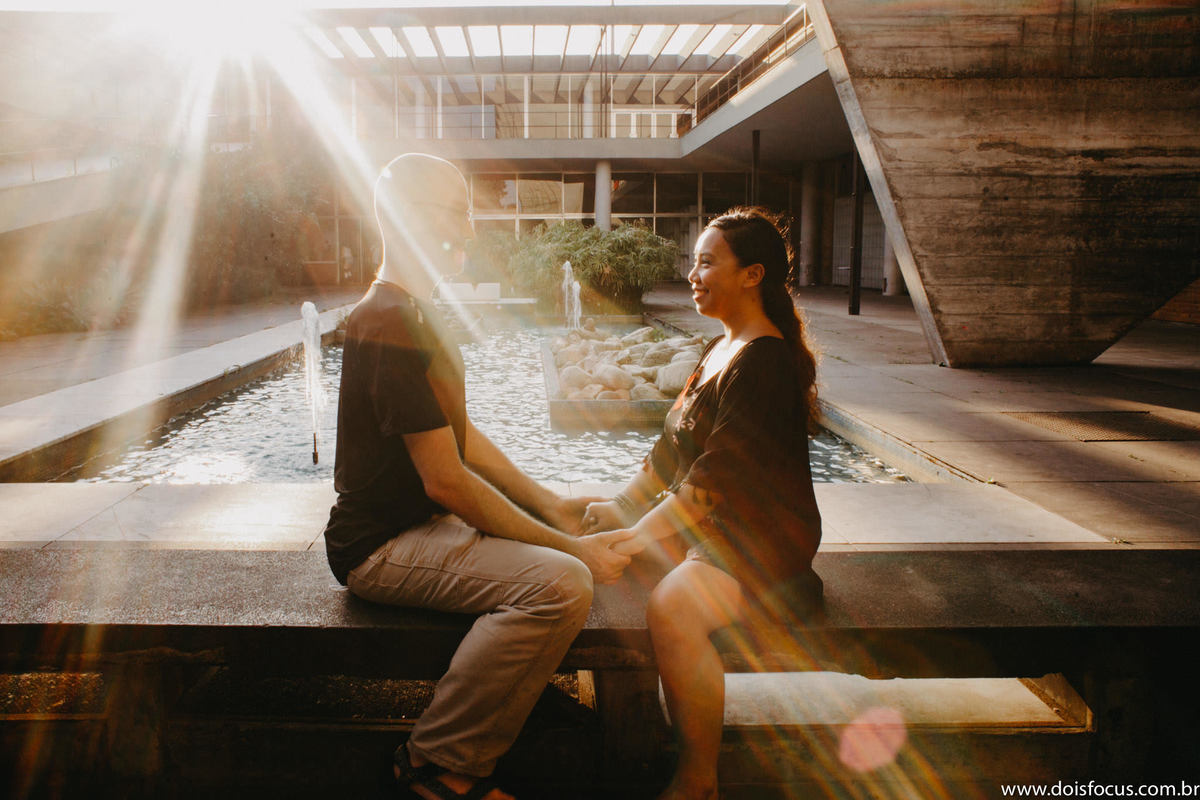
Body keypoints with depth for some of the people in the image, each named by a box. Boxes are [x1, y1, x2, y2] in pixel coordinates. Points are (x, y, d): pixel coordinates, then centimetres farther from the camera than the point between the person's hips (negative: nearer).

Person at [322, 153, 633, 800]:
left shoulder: (415, 315, 14)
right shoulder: (390, 324, -20)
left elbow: (463, 438, 15)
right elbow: (446, 481, -24)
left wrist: (551, 505, 6)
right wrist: (571, 547, -20)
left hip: (427, 522, 10)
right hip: (381, 546, -10)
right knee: (561, 583, -31)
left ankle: (527, 679, 23)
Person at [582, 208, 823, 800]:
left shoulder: (766, 361, -19)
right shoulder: (721, 350, 12)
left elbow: (714, 481, -24)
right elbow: (674, 445, 14)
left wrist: (628, 539, -22)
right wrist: (619, 505, 4)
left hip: (763, 542, -10)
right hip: (709, 526, 10)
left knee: (670, 608, -34)